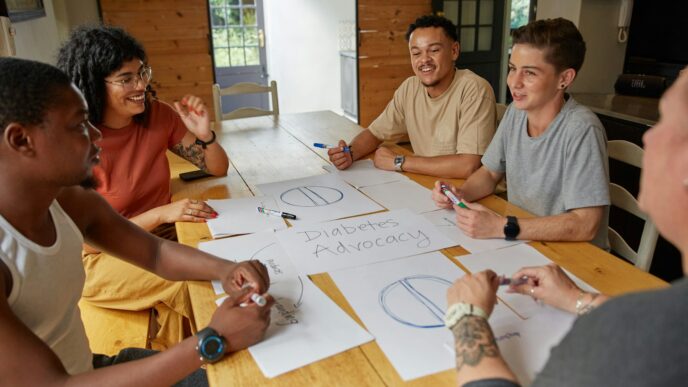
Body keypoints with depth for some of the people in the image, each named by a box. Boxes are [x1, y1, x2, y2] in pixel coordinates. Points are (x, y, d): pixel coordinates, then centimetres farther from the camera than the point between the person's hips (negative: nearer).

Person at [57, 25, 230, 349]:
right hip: (103, 260, -5)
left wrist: (204, 134, -19)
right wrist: (160, 213, -27)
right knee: (189, 283, -25)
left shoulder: (158, 115, -6)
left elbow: (218, 169, 1)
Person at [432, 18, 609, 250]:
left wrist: (501, 227, -28)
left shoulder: (581, 130, -22)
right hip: (521, 245, 5)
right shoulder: (516, 112, -3)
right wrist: (459, 194, -10)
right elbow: (490, 172, 9)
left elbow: (584, 225, -24)